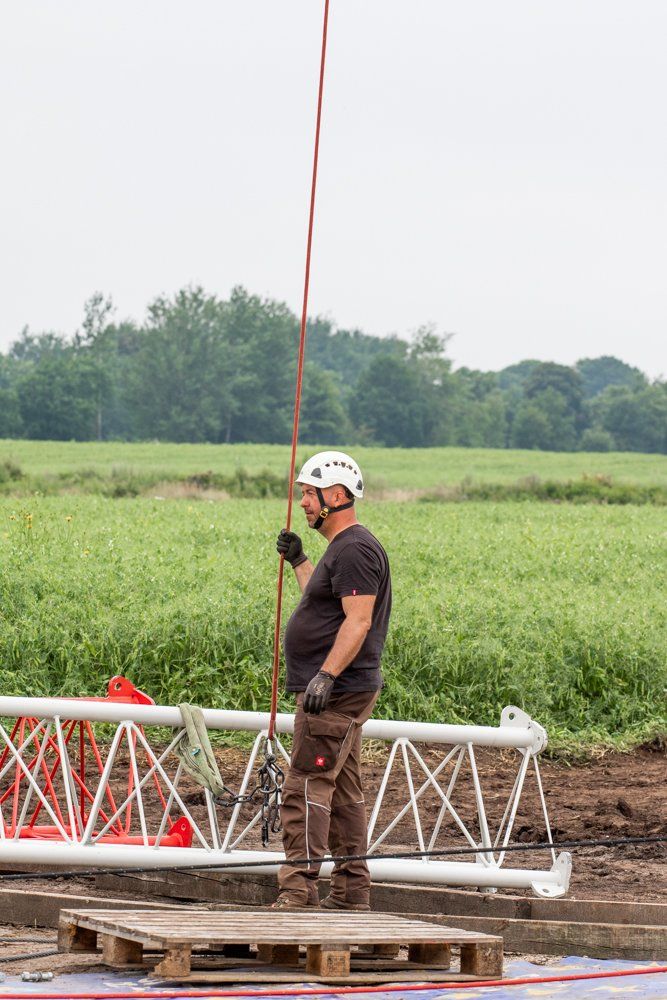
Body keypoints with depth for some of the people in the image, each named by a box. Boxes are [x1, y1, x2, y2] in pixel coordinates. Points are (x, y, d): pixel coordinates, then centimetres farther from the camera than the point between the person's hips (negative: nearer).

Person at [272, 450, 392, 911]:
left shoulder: (355, 549, -15)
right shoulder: (342, 548, 19)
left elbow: (358, 619, -23)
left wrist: (327, 674, -30)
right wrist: (299, 562, 32)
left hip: (338, 691, -11)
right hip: (337, 692, 11)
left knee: (307, 784, -14)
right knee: (342, 790, 13)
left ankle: (299, 885, -17)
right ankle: (351, 890, 17)